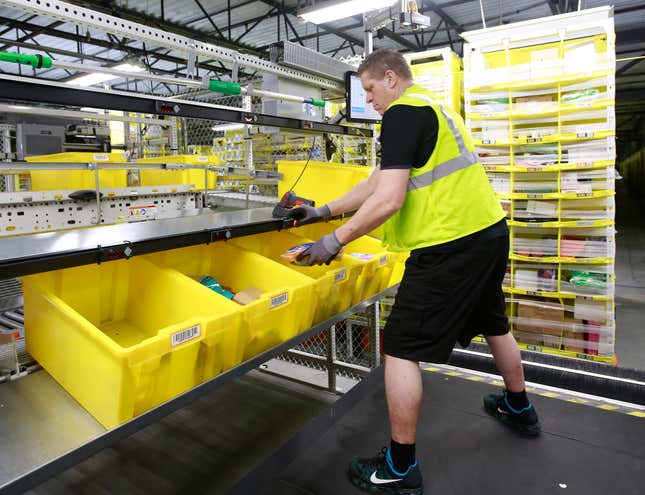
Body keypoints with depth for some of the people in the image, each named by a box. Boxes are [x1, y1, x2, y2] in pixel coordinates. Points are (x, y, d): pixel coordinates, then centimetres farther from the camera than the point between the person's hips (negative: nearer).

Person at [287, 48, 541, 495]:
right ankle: (519, 408, 51)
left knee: (401, 349, -2)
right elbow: (376, 183, 19)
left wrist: (335, 241, -11)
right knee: (494, 324, 27)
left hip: (450, 245, -11)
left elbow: (387, 200, -22)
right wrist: (323, 211, 19)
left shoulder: (403, 112, -11)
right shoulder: (433, 107, 20)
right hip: (490, 230, 11)